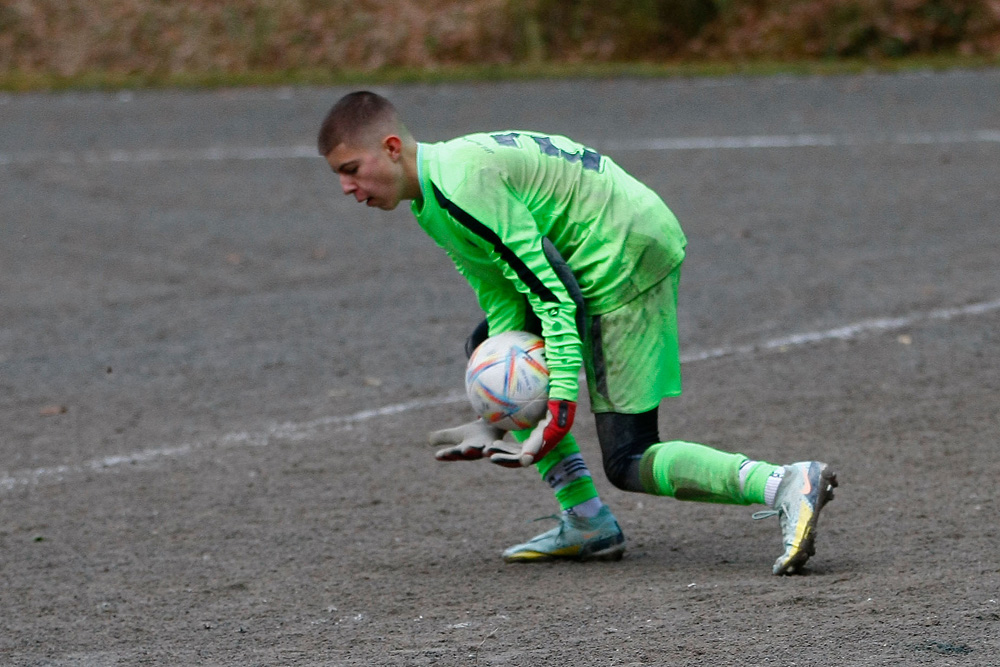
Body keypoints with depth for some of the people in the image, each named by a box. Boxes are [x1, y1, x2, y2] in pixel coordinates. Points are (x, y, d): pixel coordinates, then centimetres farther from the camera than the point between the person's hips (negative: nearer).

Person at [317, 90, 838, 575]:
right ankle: (587, 524, 14)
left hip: (627, 261, -11)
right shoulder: (433, 203, 12)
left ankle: (785, 485, -22)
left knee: (629, 463, -9)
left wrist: (561, 403, -25)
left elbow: (549, 286, -23)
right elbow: (503, 302, 8)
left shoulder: (461, 183, -20)